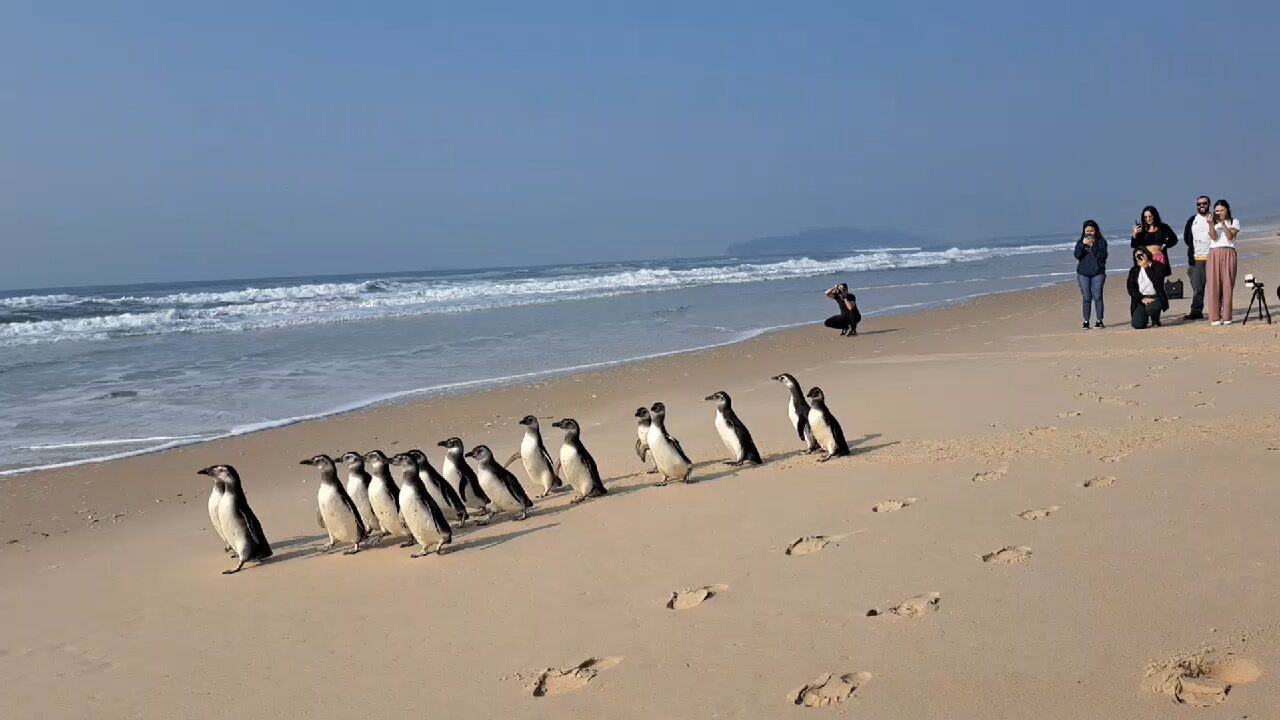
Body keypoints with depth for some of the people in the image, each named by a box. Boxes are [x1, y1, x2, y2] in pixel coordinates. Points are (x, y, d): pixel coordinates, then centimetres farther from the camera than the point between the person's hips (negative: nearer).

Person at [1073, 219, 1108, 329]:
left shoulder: (1101, 241, 2)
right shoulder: (1080, 242, 8)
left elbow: (1103, 256, -9)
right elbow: (1077, 255, -4)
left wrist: (1093, 246, -16)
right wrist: (1083, 245, -16)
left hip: (1098, 273, -2)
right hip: (1083, 274, 2)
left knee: (1097, 297, -5)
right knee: (1086, 298, 0)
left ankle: (1099, 321, 0)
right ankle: (1086, 321, 2)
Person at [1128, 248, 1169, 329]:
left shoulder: (1158, 267, 3)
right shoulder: (1133, 271, 11)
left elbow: (1157, 282, -15)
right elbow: (1131, 288, 1)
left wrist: (1147, 267, -14)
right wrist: (1142, 299, -14)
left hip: (1155, 297, -2)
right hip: (1140, 299, 2)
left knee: (1151, 308, -38)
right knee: (1137, 325, -17)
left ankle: (1155, 321, -1)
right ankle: (1146, 318, 22)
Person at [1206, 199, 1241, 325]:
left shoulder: (1234, 222, 12)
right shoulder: (1213, 223, 14)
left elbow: (1230, 236, -4)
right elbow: (1214, 237, -3)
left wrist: (1223, 223, -11)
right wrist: (1211, 224, -14)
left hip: (1228, 254, -1)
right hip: (1214, 254, 1)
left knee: (1227, 285, -6)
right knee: (1214, 285, -7)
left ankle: (1226, 316, -4)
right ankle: (1215, 317, -7)